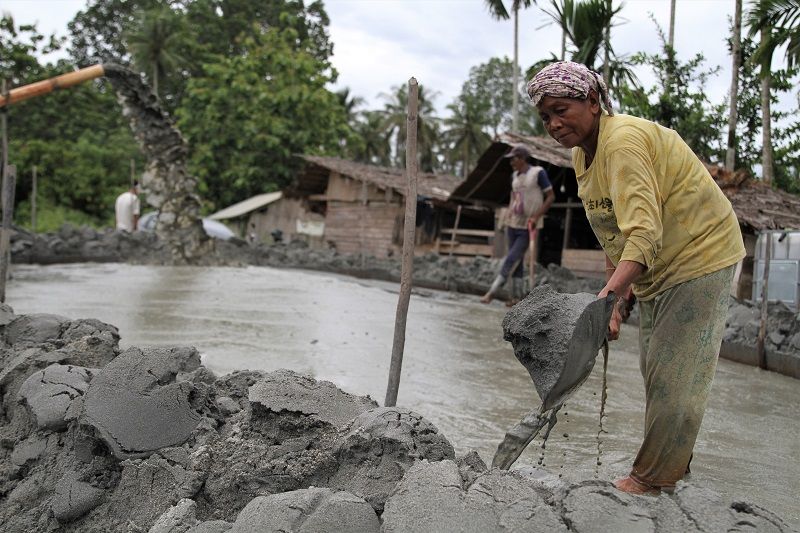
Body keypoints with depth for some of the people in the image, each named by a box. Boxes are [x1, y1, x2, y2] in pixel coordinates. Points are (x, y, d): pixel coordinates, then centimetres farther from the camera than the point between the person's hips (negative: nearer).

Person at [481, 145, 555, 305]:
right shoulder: (514, 176, 10)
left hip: (528, 227, -6)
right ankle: (517, 295, 10)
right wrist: (509, 211, 6)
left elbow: (551, 196, -7)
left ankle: (492, 291, -8)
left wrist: (536, 216, -14)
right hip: (513, 224, 6)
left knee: (512, 259, -10)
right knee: (517, 260, 6)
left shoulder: (538, 173, -8)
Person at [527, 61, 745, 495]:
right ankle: (671, 462, 31)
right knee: (654, 372, 16)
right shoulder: (581, 154, 4)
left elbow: (644, 233, -38)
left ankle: (651, 478, 6)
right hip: (656, 268, 10)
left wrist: (607, 295, -49)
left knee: (673, 374, -6)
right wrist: (617, 304, 2)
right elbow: (613, 237, 8)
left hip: (699, 255, -10)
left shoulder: (624, 139, -27)